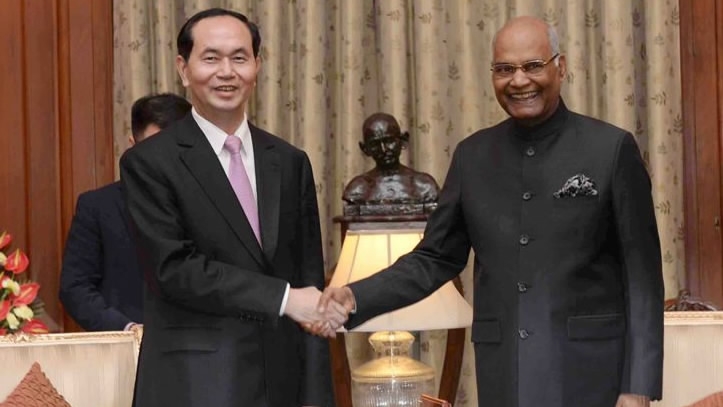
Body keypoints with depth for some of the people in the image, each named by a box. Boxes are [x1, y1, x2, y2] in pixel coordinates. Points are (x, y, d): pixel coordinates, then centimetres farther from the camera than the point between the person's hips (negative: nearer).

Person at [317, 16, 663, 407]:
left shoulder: (611, 149, -3)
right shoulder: (473, 155, 7)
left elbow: (642, 276, -4)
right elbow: (436, 258, 10)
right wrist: (356, 298, -5)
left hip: (589, 369, -3)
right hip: (505, 373, 3)